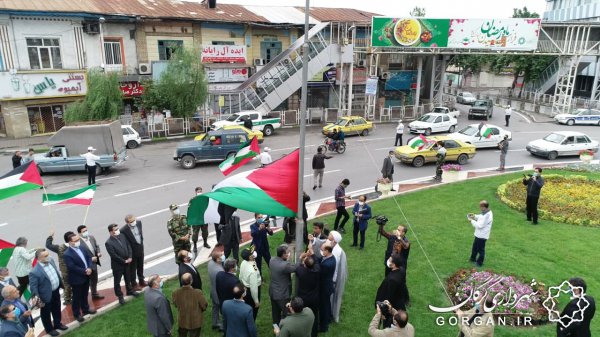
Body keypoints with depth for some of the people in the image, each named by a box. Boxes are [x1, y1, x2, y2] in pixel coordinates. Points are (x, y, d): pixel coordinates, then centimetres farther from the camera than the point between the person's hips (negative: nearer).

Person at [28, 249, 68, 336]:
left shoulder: (51, 261, -8)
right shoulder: (35, 272, -30)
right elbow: (33, 287, -24)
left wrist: (61, 285, 16)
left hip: (56, 291, 6)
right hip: (46, 296, -6)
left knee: (57, 309, 26)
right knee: (46, 313, 18)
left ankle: (57, 324, 48)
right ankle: (49, 329, 40)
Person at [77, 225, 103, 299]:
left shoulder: (92, 237, 0)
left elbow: (97, 246, 12)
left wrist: (98, 253, -6)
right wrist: (90, 259, -24)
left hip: (94, 263, 8)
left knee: (94, 280, 23)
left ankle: (95, 294, 41)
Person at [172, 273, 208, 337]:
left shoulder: (175, 293, -24)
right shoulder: (198, 293, -33)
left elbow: (176, 305, -3)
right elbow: (204, 306, -18)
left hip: (182, 322, 2)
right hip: (195, 322, -2)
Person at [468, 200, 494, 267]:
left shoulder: (487, 216, -32)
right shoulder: (486, 212, -1)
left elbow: (480, 225, -30)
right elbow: (481, 217, 17)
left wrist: (472, 220, -19)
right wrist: (475, 216, 2)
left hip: (482, 236, -10)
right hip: (479, 234, 10)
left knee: (481, 249, 10)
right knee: (475, 247, 25)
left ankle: (479, 263, 28)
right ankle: (473, 259, 44)